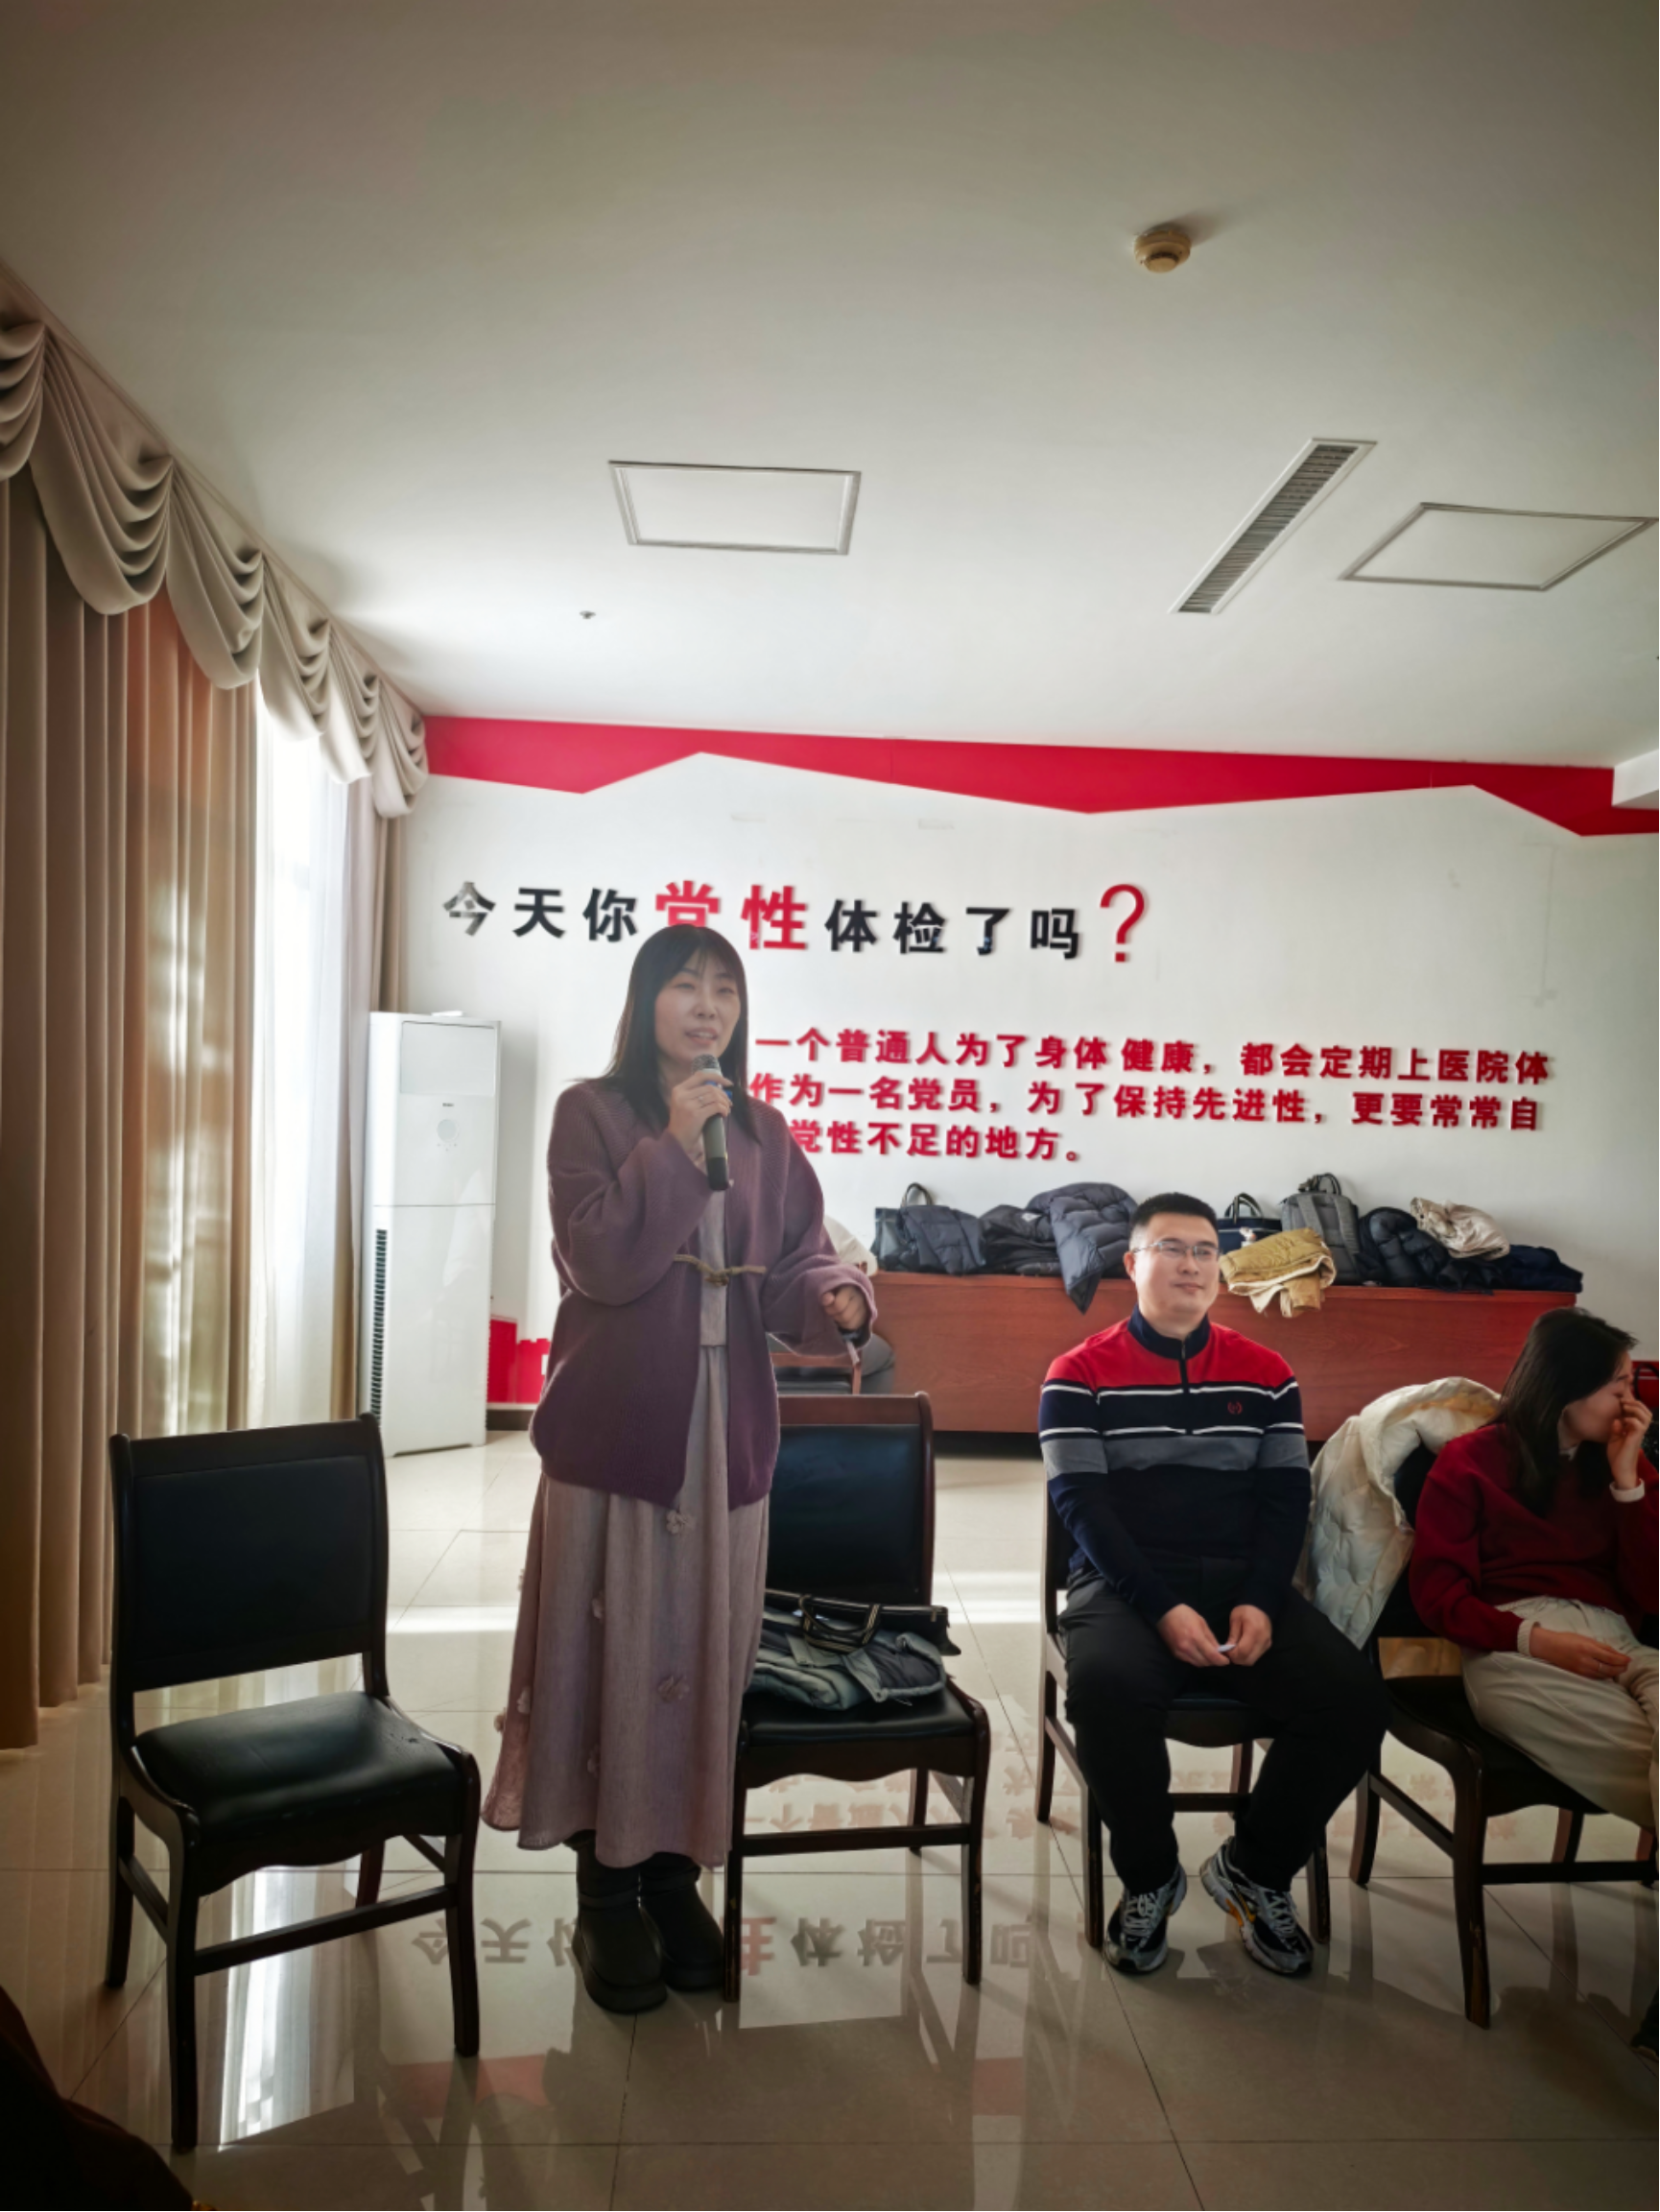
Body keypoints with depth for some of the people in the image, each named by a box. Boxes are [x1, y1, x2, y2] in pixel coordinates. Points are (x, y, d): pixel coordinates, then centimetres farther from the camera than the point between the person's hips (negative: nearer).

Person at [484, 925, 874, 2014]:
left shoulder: (764, 1134, 9)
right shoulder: (593, 1112, -2)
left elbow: (796, 1262, 6)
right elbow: (602, 1260, -13)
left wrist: (838, 1297, -15)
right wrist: (674, 1146, -17)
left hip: (727, 1424, 4)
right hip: (615, 1421, -3)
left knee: (708, 1646, 11)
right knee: (611, 1641, 4)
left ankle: (676, 1871, 29)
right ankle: (608, 1893, 22)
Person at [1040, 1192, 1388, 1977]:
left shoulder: (1265, 1375, 11)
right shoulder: (1080, 1376, 1)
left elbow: (1286, 1499, 6)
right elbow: (1082, 1505, -6)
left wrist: (1260, 1603, -11)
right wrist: (1162, 1609, -18)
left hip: (1244, 1586, 3)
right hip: (1123, 1586, -3)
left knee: (1352, 1699, -21)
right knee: (1107, 1688, -34)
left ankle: (1254, 1869, 7)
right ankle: (1148, 1876, -2)